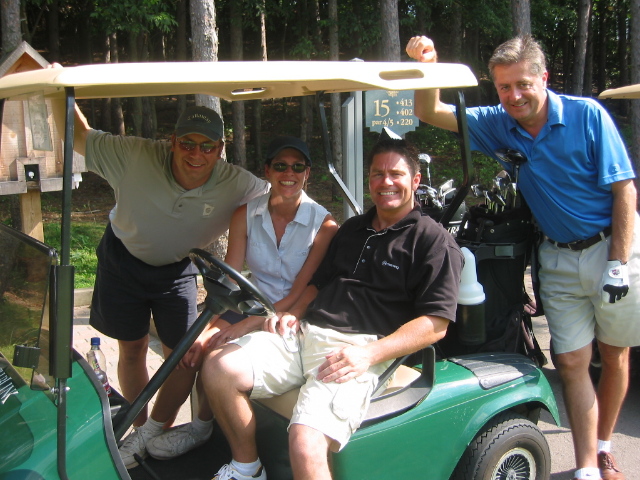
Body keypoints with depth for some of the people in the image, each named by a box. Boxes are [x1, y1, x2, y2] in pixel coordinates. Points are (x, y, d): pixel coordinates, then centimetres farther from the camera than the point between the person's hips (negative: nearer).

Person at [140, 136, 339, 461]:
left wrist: (243, 327, -24)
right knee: (191, 350, -18)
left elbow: (300, 294, -15)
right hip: (252, 307, 4)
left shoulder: (323, 224, -13)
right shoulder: (245, 215, -1)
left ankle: (200, 428, 7)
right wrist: (208, 330, -21)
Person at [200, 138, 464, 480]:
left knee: (306, 445, -31)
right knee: (218, 367, -13)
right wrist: (293, 314, 9)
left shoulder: (434, 241, 2)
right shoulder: (352, 229, 25)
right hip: (304, 334, 7)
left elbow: (435, 324, -7)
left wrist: (369, 354, -18)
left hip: (356, 351, -7)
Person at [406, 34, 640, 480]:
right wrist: (426, 66, -20)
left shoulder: (587, 115, -12)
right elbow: (431, 113, -1)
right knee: (571, 363, 1)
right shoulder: (499, 124, -1)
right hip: (559, 257, 3)